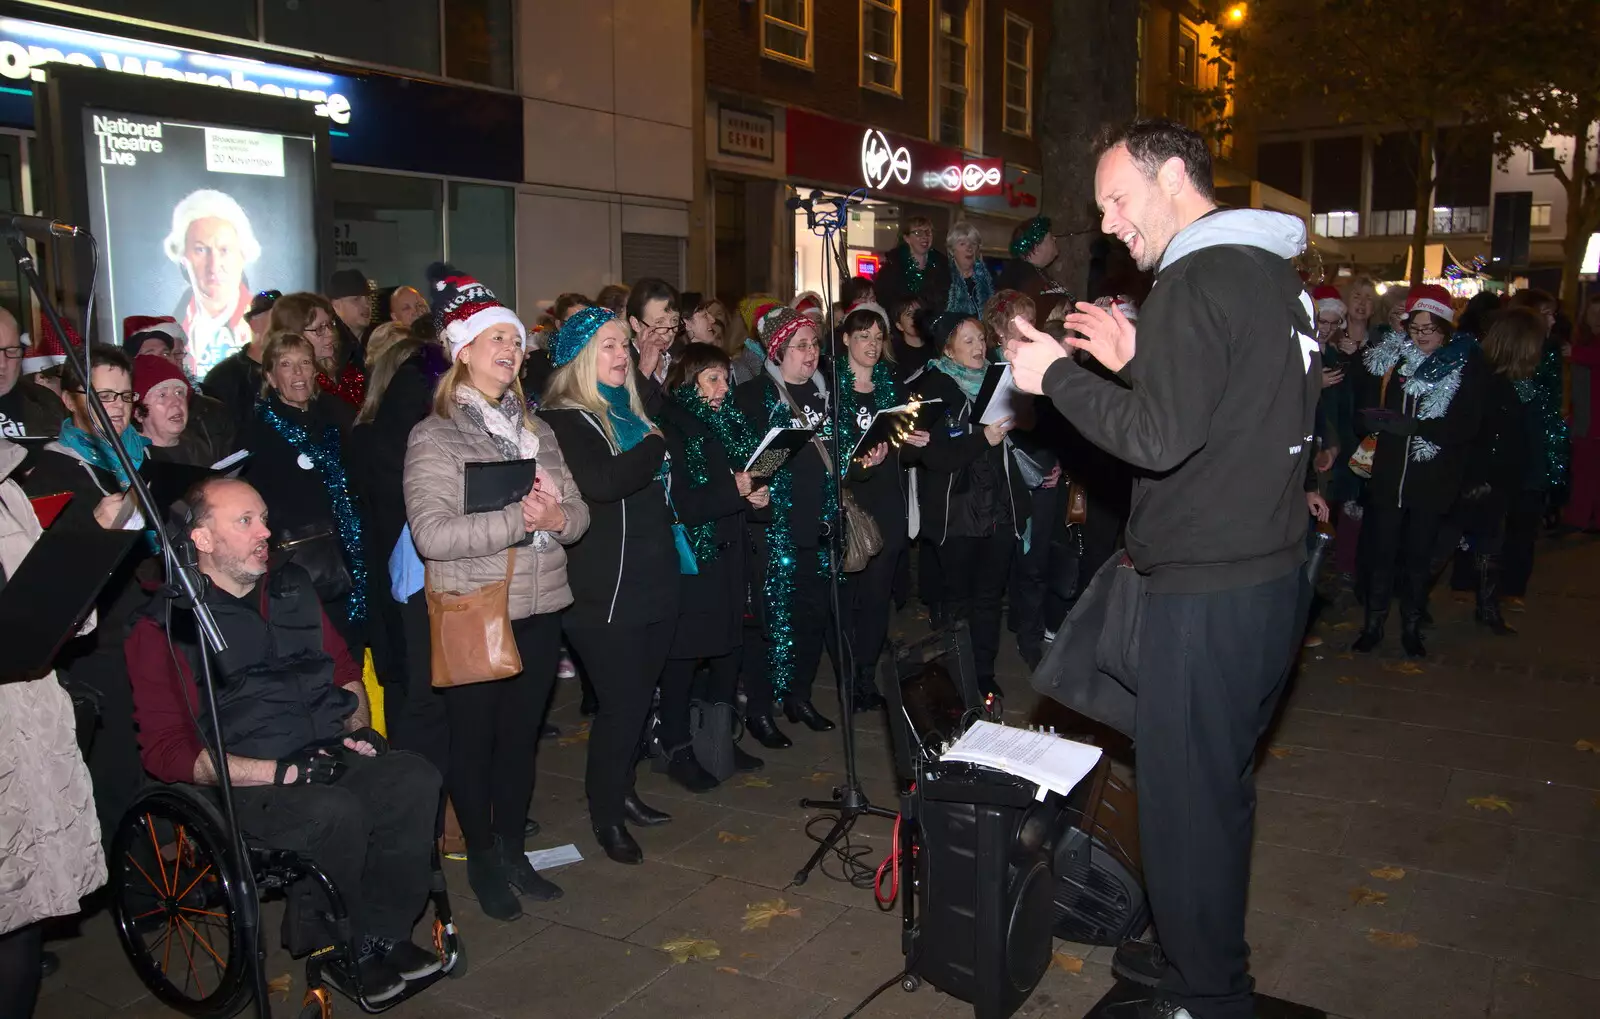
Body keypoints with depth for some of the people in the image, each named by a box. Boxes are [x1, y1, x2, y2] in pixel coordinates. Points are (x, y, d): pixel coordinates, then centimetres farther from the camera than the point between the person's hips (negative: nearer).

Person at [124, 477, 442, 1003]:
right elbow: (165, 751, -8)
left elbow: (344, 668, 26)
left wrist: (358, 727, 5)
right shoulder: (164, 628, -3)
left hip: (329, 755, 5)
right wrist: (279, 772, -18)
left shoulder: (291, 589, 14)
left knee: (416, 780, -23)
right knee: (338, 814, -33)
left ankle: (382, 935, -9)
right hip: (245, 781, -5)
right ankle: (322, 939, -5)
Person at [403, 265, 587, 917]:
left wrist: (557, 518, -14)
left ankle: (512, 851, 32)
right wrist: (518, 519, -24)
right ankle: (481, 859, 26)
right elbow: (431, 533, -20)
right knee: (474, 742, 9)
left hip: (539, 610, 5)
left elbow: (578, 512, 9)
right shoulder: (435, 436, -7)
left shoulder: (537, 431, 12)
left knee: (521, 737, 16)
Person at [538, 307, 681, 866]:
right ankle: (605, 815, 17)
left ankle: (622, 791, 33)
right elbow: (601, 483, -28)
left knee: (639, 695, 14)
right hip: (605, 591, -7)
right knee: (622, 701, -2)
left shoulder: (632, 411, 16)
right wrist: (654, 446, -15)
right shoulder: (561, 422, -10)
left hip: (655, 582, 8)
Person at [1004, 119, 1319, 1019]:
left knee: (1184, 800, 3)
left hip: (1208, 595, -10)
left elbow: (1159, 439, -23)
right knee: (1221, 788, 21)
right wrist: (1138, 364, 12)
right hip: (1275, 574, 10)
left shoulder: (1197, 281, -16)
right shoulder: (1278, 275, 13)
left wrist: (1058, 375, -12)